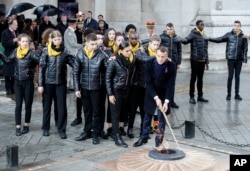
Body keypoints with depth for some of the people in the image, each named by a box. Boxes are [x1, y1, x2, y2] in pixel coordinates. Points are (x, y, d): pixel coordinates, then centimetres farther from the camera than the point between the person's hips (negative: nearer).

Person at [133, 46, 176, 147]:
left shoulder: (171, 66, -19)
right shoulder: (149, 63, -19)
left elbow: (171, 85, -17)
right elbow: (148, 82, -17)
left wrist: (166, 101, -25)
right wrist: (156, 97, -24)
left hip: (164, 94, -1)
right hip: (151, 94, 1)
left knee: (162, 118, 1)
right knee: (147, 116, 12)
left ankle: (159, 141, 12)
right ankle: (144, 138, 27)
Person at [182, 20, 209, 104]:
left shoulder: (205, 36, 13)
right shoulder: (193, 34, -6)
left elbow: (205, 49, 17)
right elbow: (185, 40, -24)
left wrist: (207, 61, 16)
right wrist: (181, 40, -47)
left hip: (202, 60, 6)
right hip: (195, 60, -6)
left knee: (200, 79, 12)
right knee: (193, 78, -1)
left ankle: (200, 96, 20)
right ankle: (191, 97, 6)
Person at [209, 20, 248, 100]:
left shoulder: (243, 36, 3)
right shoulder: (229, 35, 1)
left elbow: (245, 48, 3)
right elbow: (219, 39, 2)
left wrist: (245, 58, -4)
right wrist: (209, 39, -7)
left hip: (239, 59, 1)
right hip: (231, 58, -1)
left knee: (237, 76, 7)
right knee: (230, 76, 0)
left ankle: (237, 94, 15)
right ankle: (228, 94, 8)